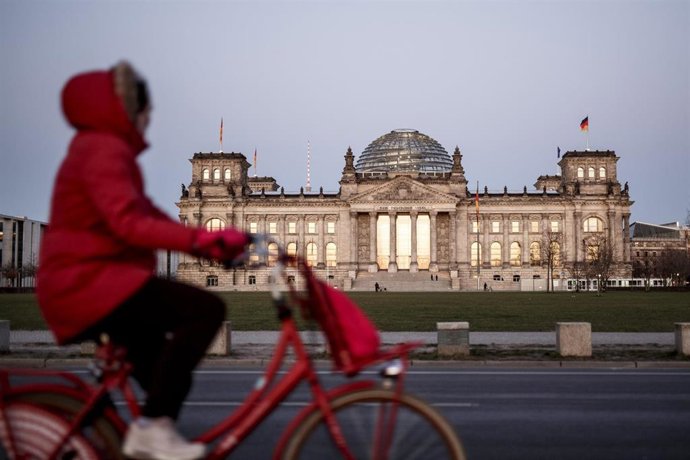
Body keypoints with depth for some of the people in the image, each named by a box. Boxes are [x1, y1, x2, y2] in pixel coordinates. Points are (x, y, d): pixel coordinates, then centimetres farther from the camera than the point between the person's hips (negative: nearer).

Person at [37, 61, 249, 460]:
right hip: (89, 282, -11)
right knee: (206, 309, -24)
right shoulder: (104, 150, -13)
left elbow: (147, 215, 19)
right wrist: (200, 240, -37)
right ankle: (153, 427, -19)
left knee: (167, 374, 18)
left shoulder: (107, 150, 21)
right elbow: (128, 223, -29)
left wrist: (208, 241, 9)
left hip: (89, 284, 11)